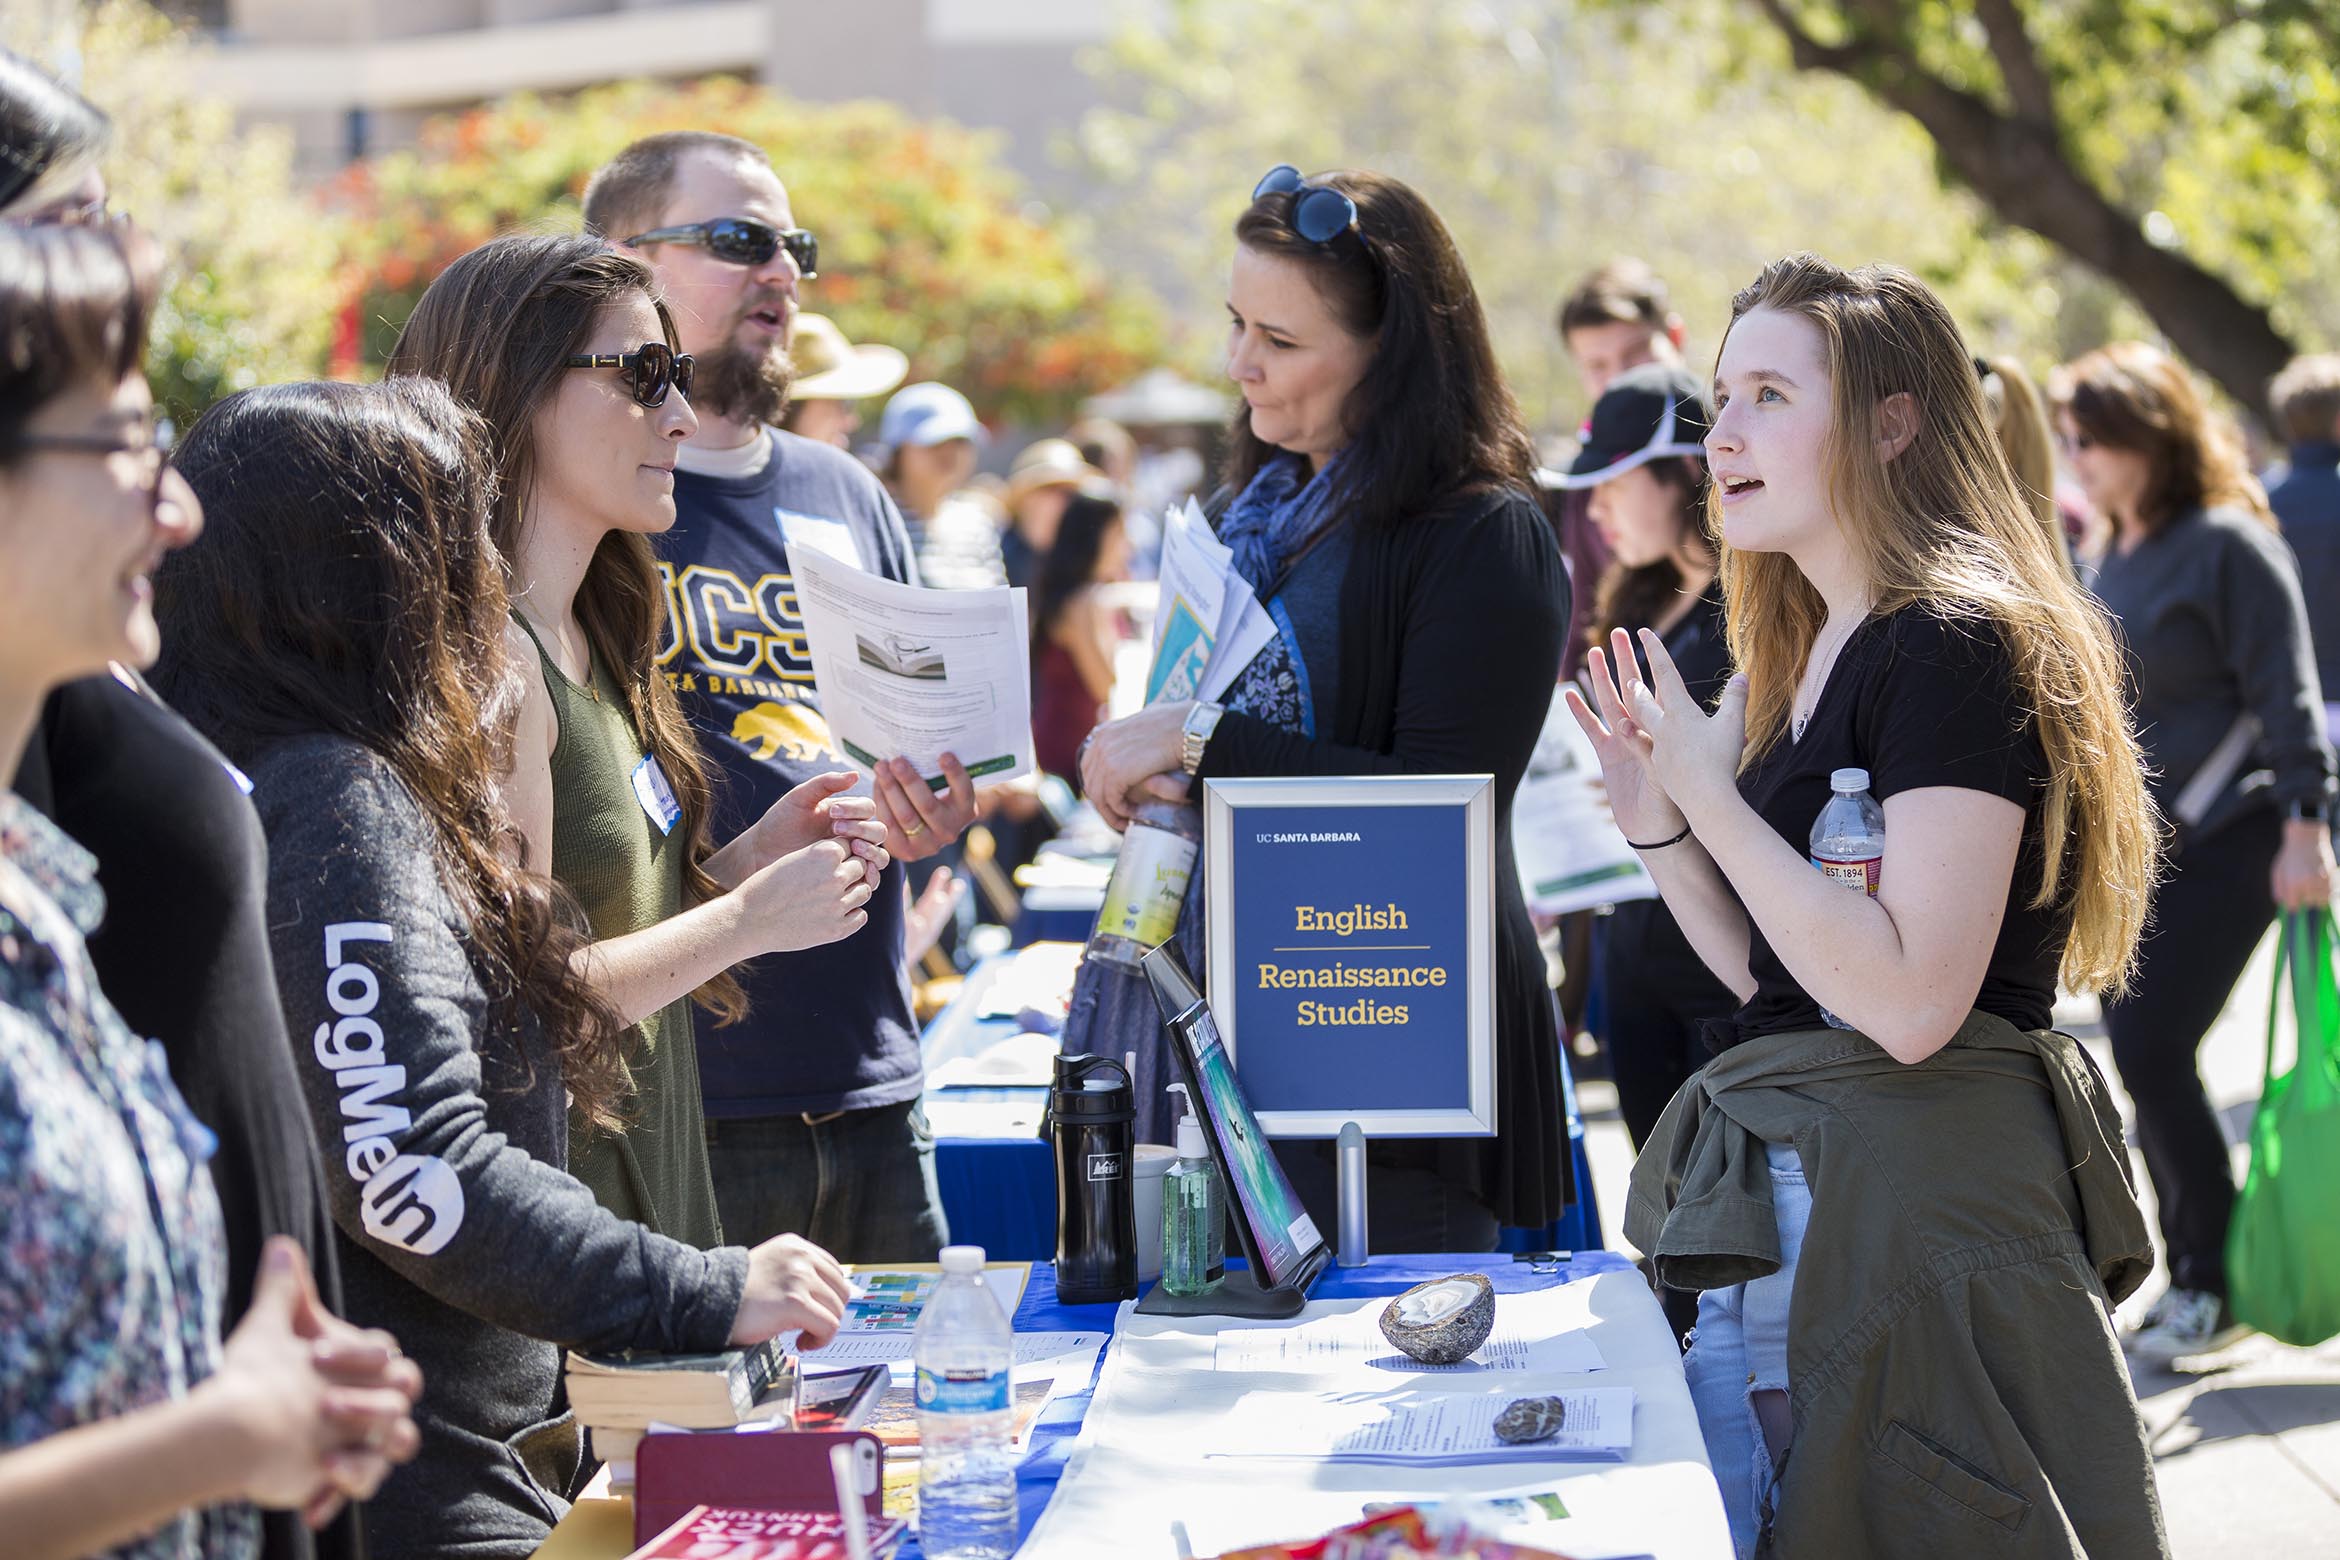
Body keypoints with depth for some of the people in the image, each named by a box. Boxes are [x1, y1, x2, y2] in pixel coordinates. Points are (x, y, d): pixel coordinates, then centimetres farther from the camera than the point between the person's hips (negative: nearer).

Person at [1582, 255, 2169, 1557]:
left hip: (1919, 1196, -9)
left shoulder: (1957, 647, -14)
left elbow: (1912, 1002, -22)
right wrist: (1657, 825, 6)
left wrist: (1714, 795, -18)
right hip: (1786, 1204, 9)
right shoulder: (1810, 657, 15)